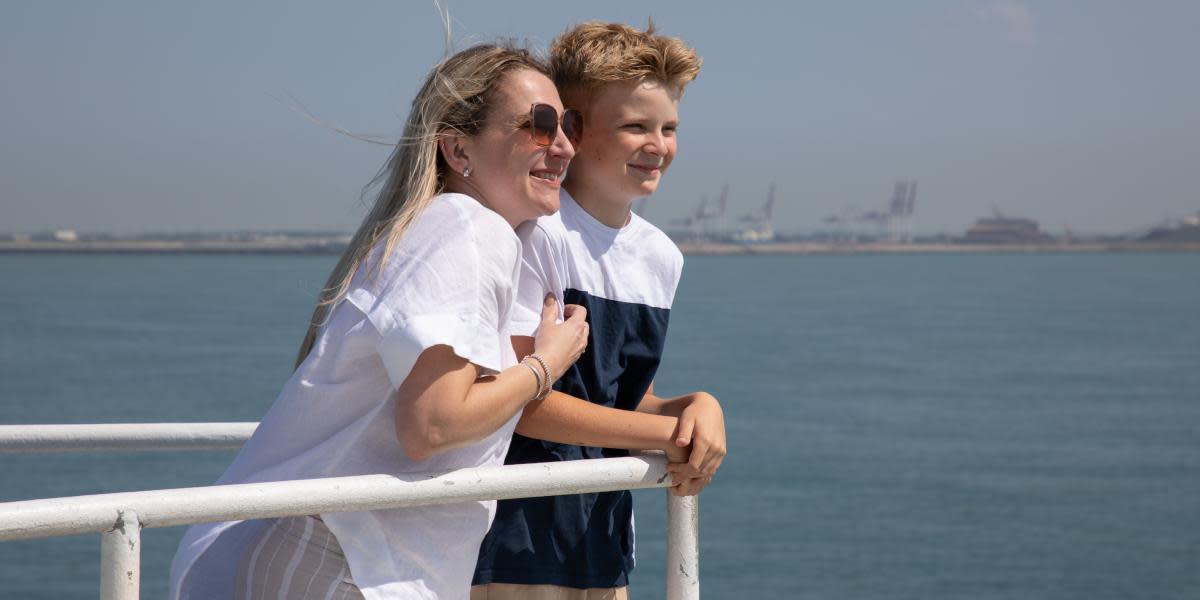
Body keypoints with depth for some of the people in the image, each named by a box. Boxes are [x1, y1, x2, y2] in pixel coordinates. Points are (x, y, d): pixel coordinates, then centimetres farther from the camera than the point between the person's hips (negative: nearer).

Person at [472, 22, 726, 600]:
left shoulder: (661, 256, 9)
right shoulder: (537, 232, -14)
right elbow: (514, 400, -18)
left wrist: (694, 406, -7)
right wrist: (672, 434, -15)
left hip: (602, 541, 7)